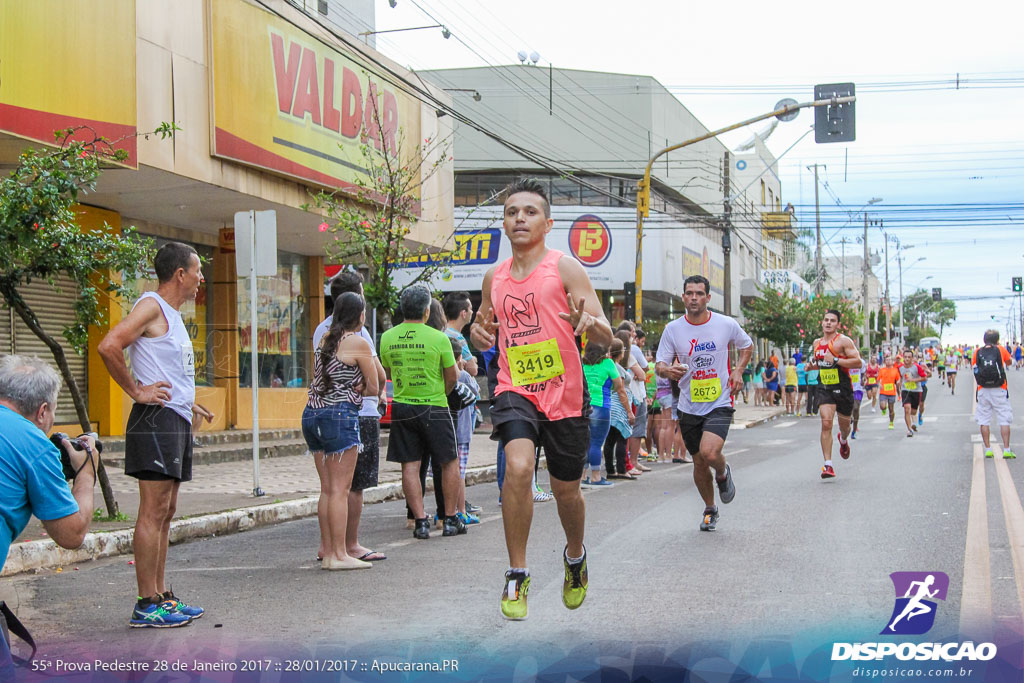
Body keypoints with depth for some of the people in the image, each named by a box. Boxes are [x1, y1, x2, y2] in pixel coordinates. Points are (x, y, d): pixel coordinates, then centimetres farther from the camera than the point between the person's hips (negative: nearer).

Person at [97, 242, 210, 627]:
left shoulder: (172, 314, 20)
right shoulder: (151, 306, -10)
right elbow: (108, 346, -23)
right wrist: (136, 391, -17)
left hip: (177, 422, 10)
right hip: (156, 421, -10)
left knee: (165, 513, 12)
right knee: (153, 512, -9)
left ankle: (161, 596, 18)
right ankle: (146, 606, -7)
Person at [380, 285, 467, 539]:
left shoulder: (388, 337, 1)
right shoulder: (438, 338, -10)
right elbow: (452, 378, -2)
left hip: (402, 407, 3)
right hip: (434, 407, -3)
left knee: (410, 466, 6)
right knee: (450, 462, 10)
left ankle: (421, 521, 2)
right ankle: (450, 520, 13)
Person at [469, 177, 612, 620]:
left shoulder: (565, 268, -4)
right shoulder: (494, 277, 9)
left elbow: (606, 337, -8)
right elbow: (484, 324, 25)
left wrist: (591, 323, -32)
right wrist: (477, 332, 0)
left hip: (564, 393, -1)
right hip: (514, 389, 2)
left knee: (566, 489, 12)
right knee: (518, 467, -24)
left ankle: (575, 557, 44)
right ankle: (517, 575, -11)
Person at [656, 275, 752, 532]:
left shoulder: (726, 324, -3)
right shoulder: (672, 329, -3)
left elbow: (747, 345, 16)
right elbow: (659, 365, -2)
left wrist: (738, 371, 0)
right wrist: (668, 370, -26)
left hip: (719, 404, -2)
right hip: (689, 407, 2)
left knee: (709, 453, -24)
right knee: (699, 463, 10)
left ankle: (723, 473, 12)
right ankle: (710, 509, 34)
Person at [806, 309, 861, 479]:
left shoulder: (844, 341, -8)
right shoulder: (817, 343, 11)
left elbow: (858, 362, -16)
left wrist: (836, 360, -23)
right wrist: (813, 365, 6)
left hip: (842, 388, -3)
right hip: (824, 388, 3)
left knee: (844, 425, 15)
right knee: (826, 423, -16)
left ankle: (843, 440, 54)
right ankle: (828, 465, -17)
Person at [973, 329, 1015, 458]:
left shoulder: (977, 352, 2)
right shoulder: (1001, 350, 1)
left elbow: (973, 366, 9)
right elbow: (1009, 362, 19)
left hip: (983, 391, 1)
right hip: (999, 391, -1)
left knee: (983, 421, 8)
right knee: (1004, 420, 2)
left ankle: (988, 449, 6)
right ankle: (1006, 450, -3)